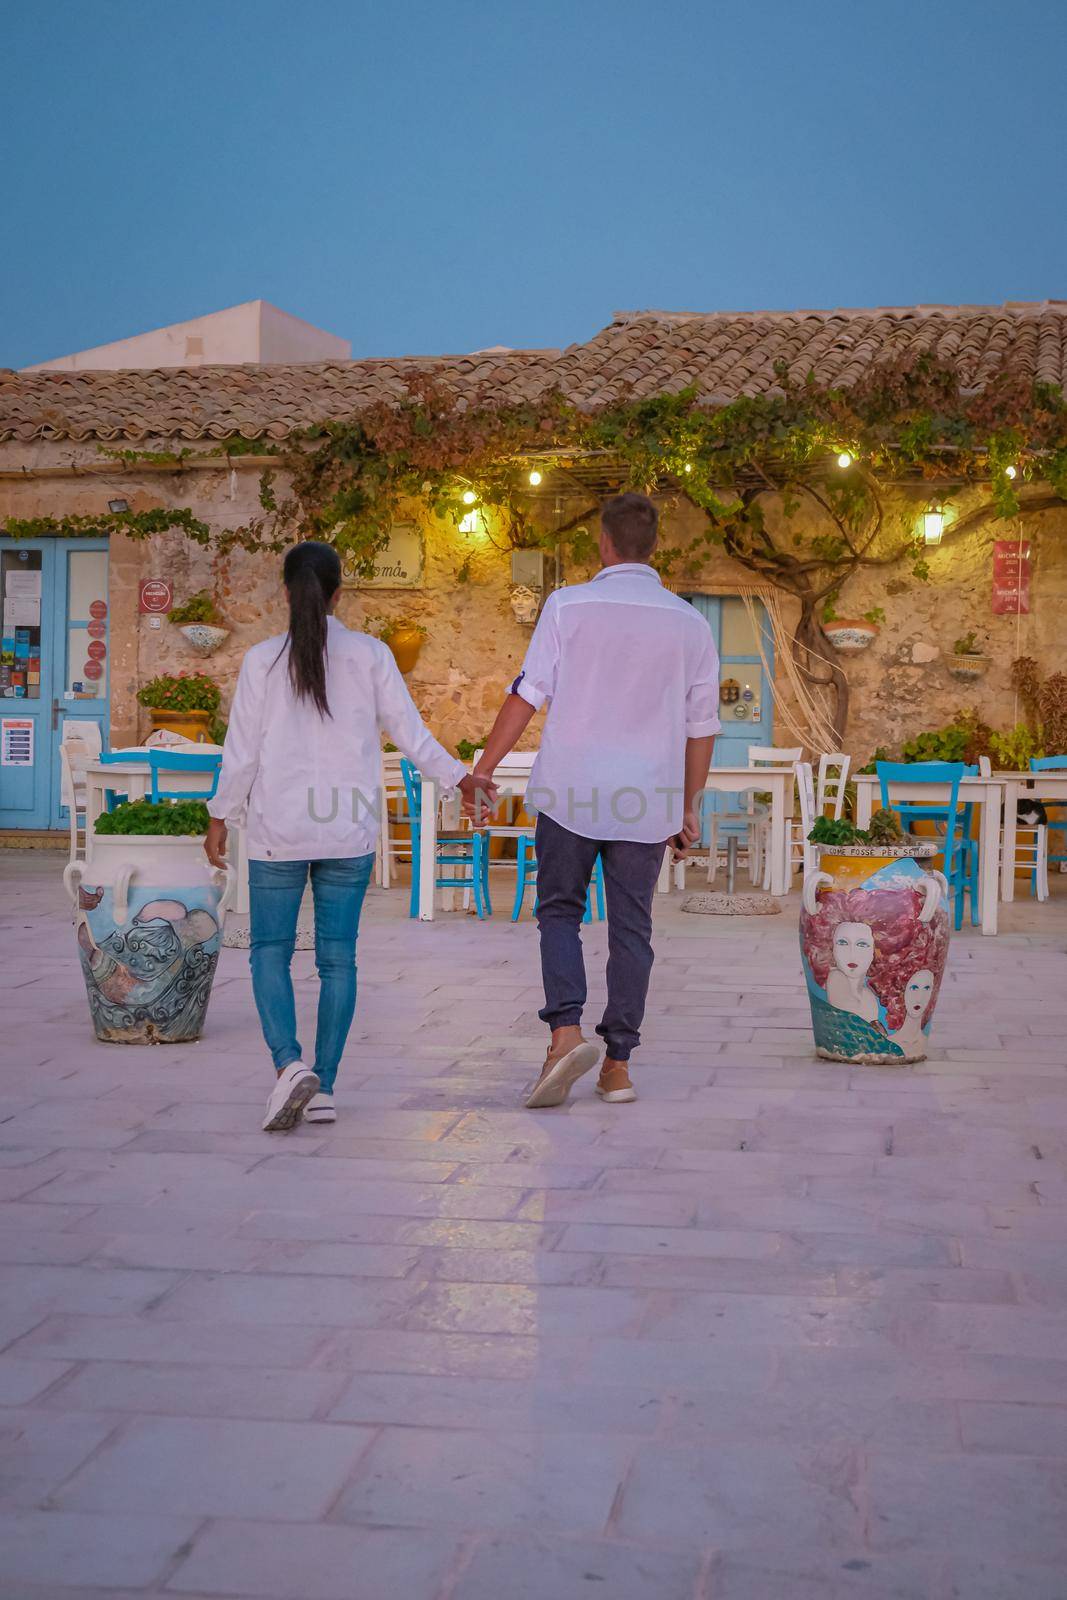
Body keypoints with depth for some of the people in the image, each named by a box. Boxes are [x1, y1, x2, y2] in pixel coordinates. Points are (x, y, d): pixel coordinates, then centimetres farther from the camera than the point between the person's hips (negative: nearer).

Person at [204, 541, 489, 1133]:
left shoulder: (262, 660, -4)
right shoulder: (370, 655, -1)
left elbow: (241, 750, -1)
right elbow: (409, 732, 2)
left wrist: (219, 819, 10)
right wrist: (459, 778, 16)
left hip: (278, 831, -1)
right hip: (349, 834, 2)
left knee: (271, 951, 7)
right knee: (338, 958, 7)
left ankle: (290, 1063, -13)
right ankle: (323, 1088, 9)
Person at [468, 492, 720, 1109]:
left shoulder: (569, 606, -3)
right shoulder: (689, 623, 5)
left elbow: (528, 694, -7)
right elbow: (702, 726, 8)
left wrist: (483, 769, -2)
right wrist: (689, 808, 17)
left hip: (570, 790, -2)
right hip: (647, 801, 2)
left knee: (559, 912, 11)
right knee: (631, 929, 8)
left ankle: (567, 1029, -9)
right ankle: (619, 1063, 11)